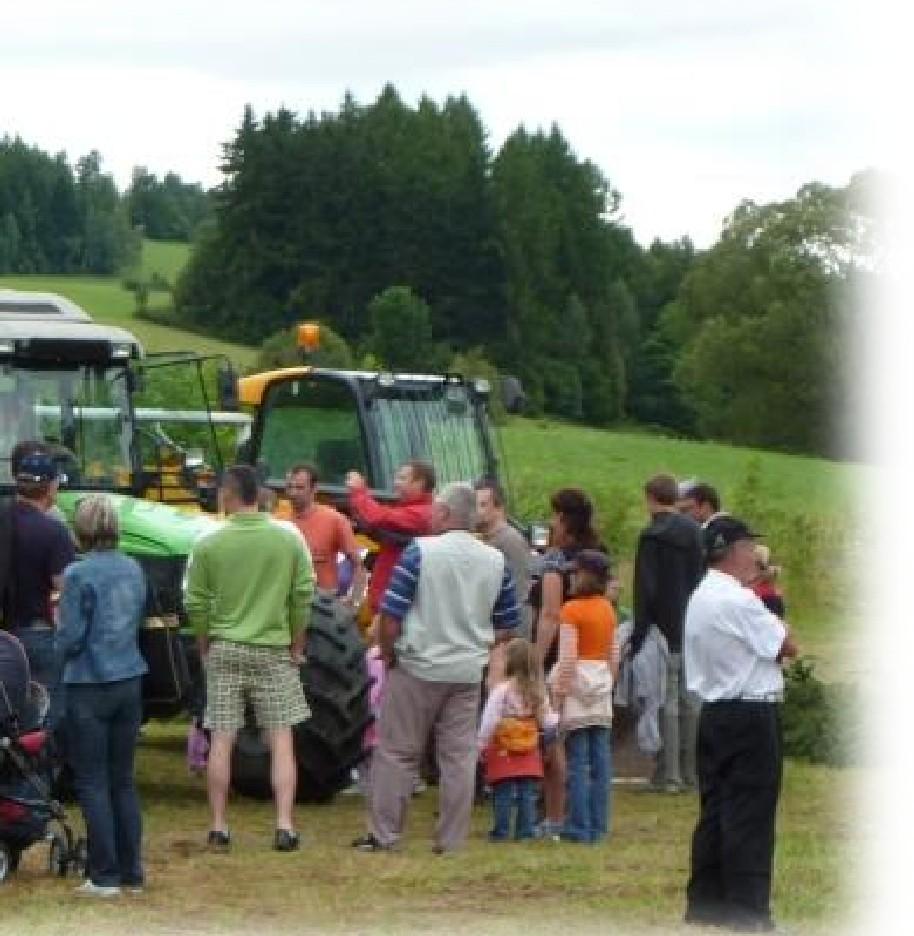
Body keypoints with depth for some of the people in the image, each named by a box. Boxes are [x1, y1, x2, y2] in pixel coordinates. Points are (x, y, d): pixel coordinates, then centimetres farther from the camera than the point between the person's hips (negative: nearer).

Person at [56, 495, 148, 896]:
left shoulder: (78, 574, -16)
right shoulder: (133, 570, 3)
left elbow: (70, 636, -14)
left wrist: (62, 649, 7)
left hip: (89, 686, -6)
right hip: (130, 682, 6)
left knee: (92, 783, 1)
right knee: (123, 780, 13)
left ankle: (105, 876, 1)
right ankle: (132, 873, 16)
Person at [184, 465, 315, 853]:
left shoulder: (208, 544, -6)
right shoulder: (289, 540, -4)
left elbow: (196, 603, -2)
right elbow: (303, 597, -1)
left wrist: (205, 647, 12)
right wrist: (296, 645, 10)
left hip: (224, 650, 0)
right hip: (274, 650, 0)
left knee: (221, 741, 5)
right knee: (281, 740, 4)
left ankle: (218, 828, 8)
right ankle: (284, 827, -3)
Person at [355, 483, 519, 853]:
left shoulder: (420, 551, -12)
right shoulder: (496, 561, 3)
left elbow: (391, 615, -13)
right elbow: (506, 627, 8)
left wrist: (388, 657, 1)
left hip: (417, 668, -4)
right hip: (469, 671, 4)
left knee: (396, 753, 5)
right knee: (459, 756, 7)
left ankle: (384, 834, 8)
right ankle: (452, 840, 8)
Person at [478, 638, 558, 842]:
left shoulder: (502, 690, -13)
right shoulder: (538, 691, 1)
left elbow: (489, 722, -13)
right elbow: (548, 722, 5)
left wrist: (481, 746, -4)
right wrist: (558, 718, 26)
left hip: (503, 755, -4)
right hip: (529, 756, 4)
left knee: (503, 795, 1)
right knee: (527, 794, 7)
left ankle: (501, 831, 1)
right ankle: (525, 830, 6)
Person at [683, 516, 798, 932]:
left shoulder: (699, 598, 13)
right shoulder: (739, 600, -17)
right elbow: (787, 647, -12)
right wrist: (777, 624, 5)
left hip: (714, 711, 9)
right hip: (751, 714, -9)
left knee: (715, 809, 13)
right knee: (750, 816, -5)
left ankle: (704, 902, 16)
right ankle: (748, 909, -5)